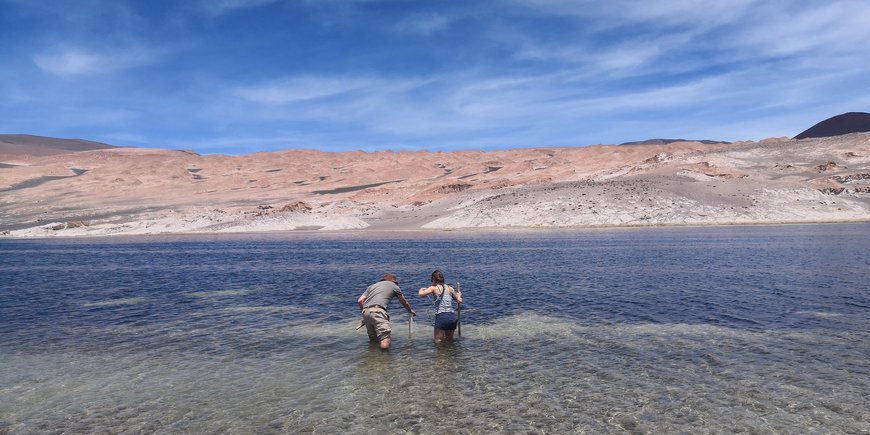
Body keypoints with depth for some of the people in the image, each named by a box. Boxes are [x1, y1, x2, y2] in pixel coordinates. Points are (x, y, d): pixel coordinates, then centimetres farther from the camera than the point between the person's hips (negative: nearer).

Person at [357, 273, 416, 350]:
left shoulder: (372, 285, 30)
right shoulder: (394, 286, 21)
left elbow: (360, 301, 19)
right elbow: (404, 302, 35)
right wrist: (410, 311, 53)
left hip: (365, 312, 6)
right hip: (378, 311, -6)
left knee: (373, 341, 16)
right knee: (385, 345, -10)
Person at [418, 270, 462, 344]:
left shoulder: (434, 288, 2)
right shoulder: (450, 288, 14)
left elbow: (420, 294, -11)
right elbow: (459, 301, 15)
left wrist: (422, 289, 12)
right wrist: (459, 295, 37)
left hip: (442, 316, -4)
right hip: (452, 316, 5)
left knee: (438, 341, 4)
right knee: (450, 339, 18)